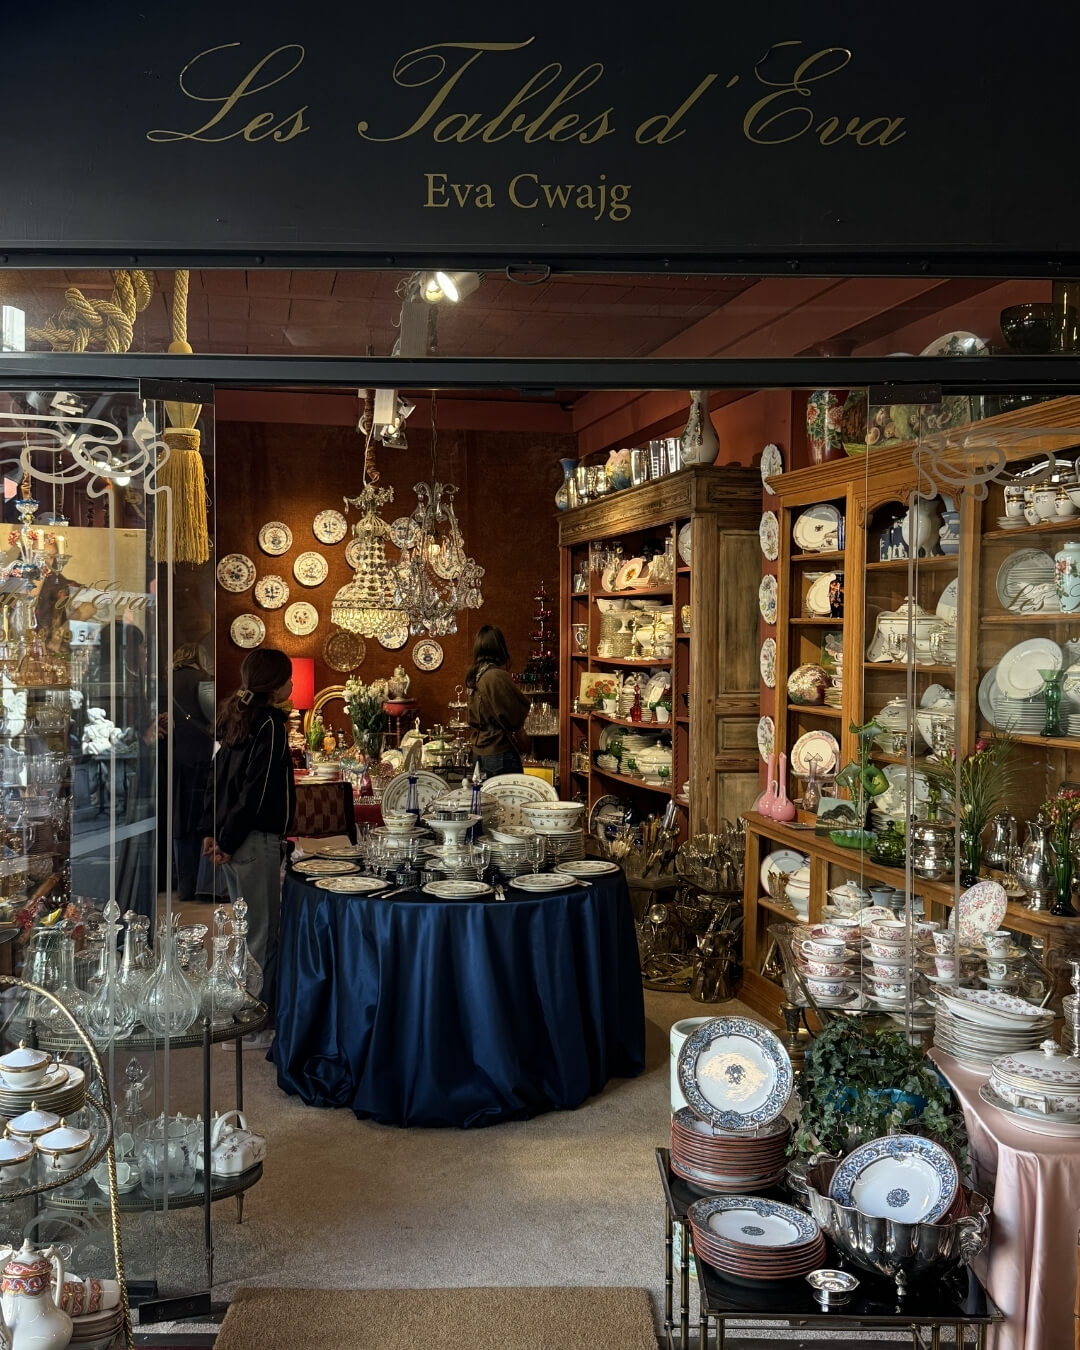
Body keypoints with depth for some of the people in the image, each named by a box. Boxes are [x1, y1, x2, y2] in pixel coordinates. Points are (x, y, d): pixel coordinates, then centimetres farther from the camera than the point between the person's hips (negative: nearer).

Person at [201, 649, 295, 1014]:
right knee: (261, 932, -1)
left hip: (232, 839, 9)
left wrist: (211, 831, 12)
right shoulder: (270, 724, -14)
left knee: (244, 927, 18)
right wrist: (228, 840, -13)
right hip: (256, 840, -9)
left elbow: (217, 777, 13)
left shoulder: (237, 718, 12)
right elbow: (256, 790, -18)